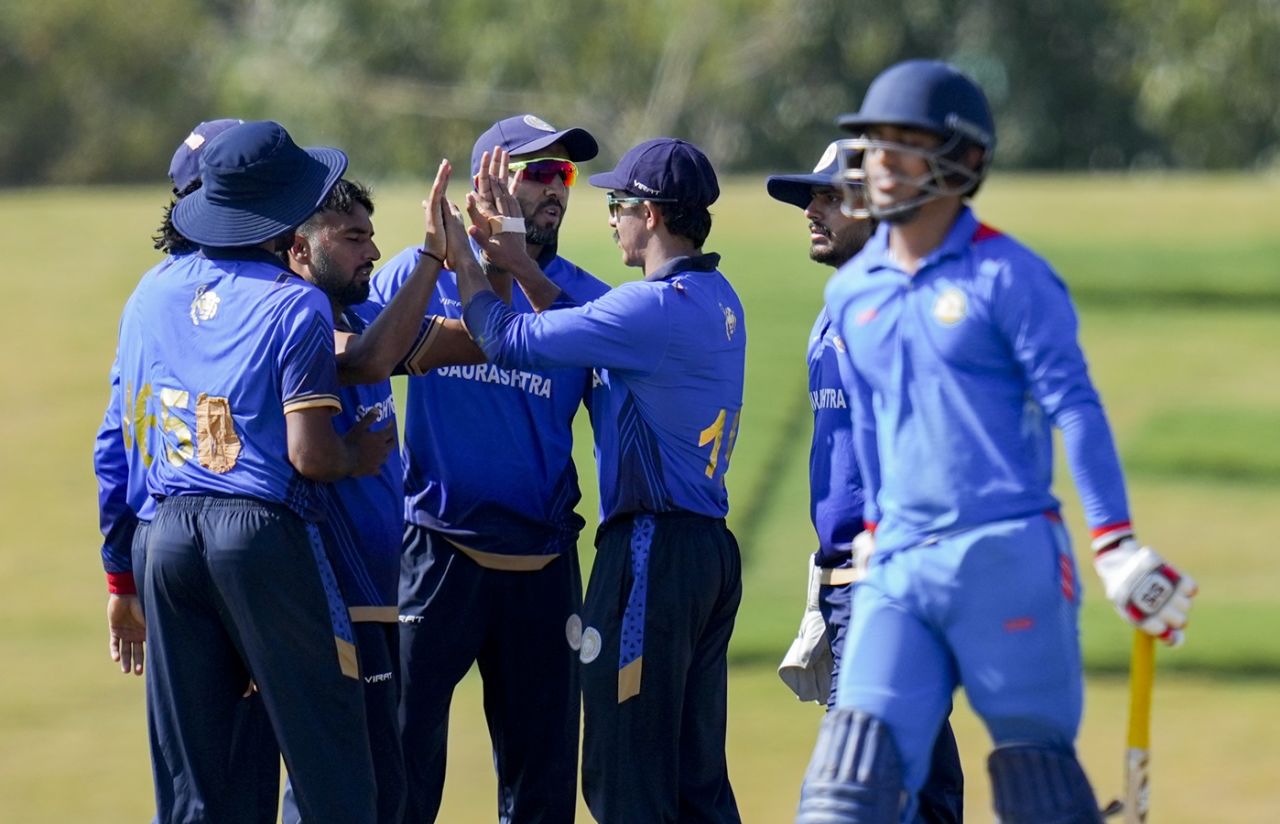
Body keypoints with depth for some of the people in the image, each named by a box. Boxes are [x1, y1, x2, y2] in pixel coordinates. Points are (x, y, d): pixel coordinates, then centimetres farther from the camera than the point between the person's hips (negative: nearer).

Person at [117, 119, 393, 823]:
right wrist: (361, 455, 7)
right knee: (330, 766, -1)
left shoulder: (150, 295, 12)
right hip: (264, 529, -6)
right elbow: (310, 455, -13)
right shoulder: (296, 305, -7)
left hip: (168, 534, 6)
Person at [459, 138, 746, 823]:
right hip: (713, 551, 9)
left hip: (652, 548, -9)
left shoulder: (658, 308, -17)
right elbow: (590, 328, 19)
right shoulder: (718, 302, 11)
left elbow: (511, 342, -14)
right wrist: (513, 258, 21)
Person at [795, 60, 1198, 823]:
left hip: (1008, 561, -5)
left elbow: (1075, 408, -9)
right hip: (900, 571, 5)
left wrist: (1118, 546, -15)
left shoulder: (1009, 276, -5)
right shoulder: (851, 293, 13)